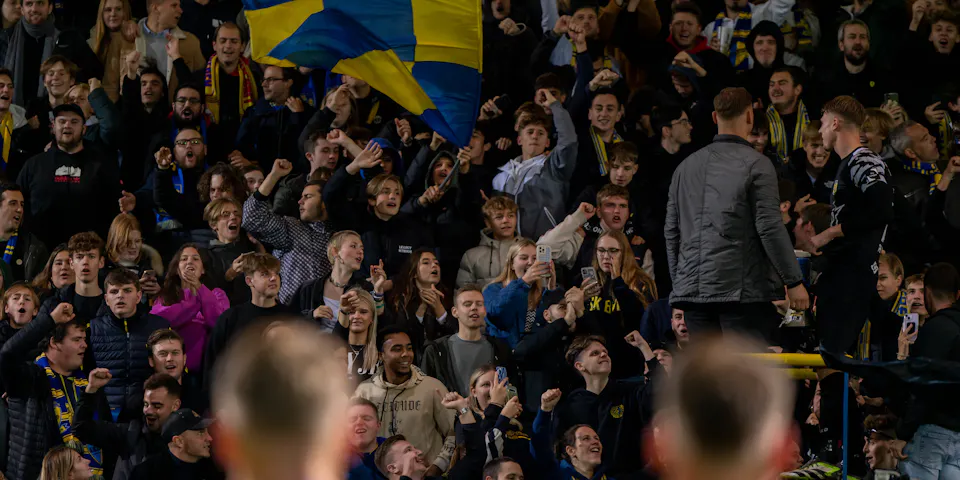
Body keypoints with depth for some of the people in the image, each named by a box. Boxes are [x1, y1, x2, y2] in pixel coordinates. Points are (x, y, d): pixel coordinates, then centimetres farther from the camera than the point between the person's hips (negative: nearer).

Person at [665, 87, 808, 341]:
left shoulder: (686, 167, 14)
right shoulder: (756, 164, -4)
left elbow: (671, 231, 16)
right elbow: (770, 228, -10)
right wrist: (794, 281, -5)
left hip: (692, 288, 5)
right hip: (741, 289, -5)